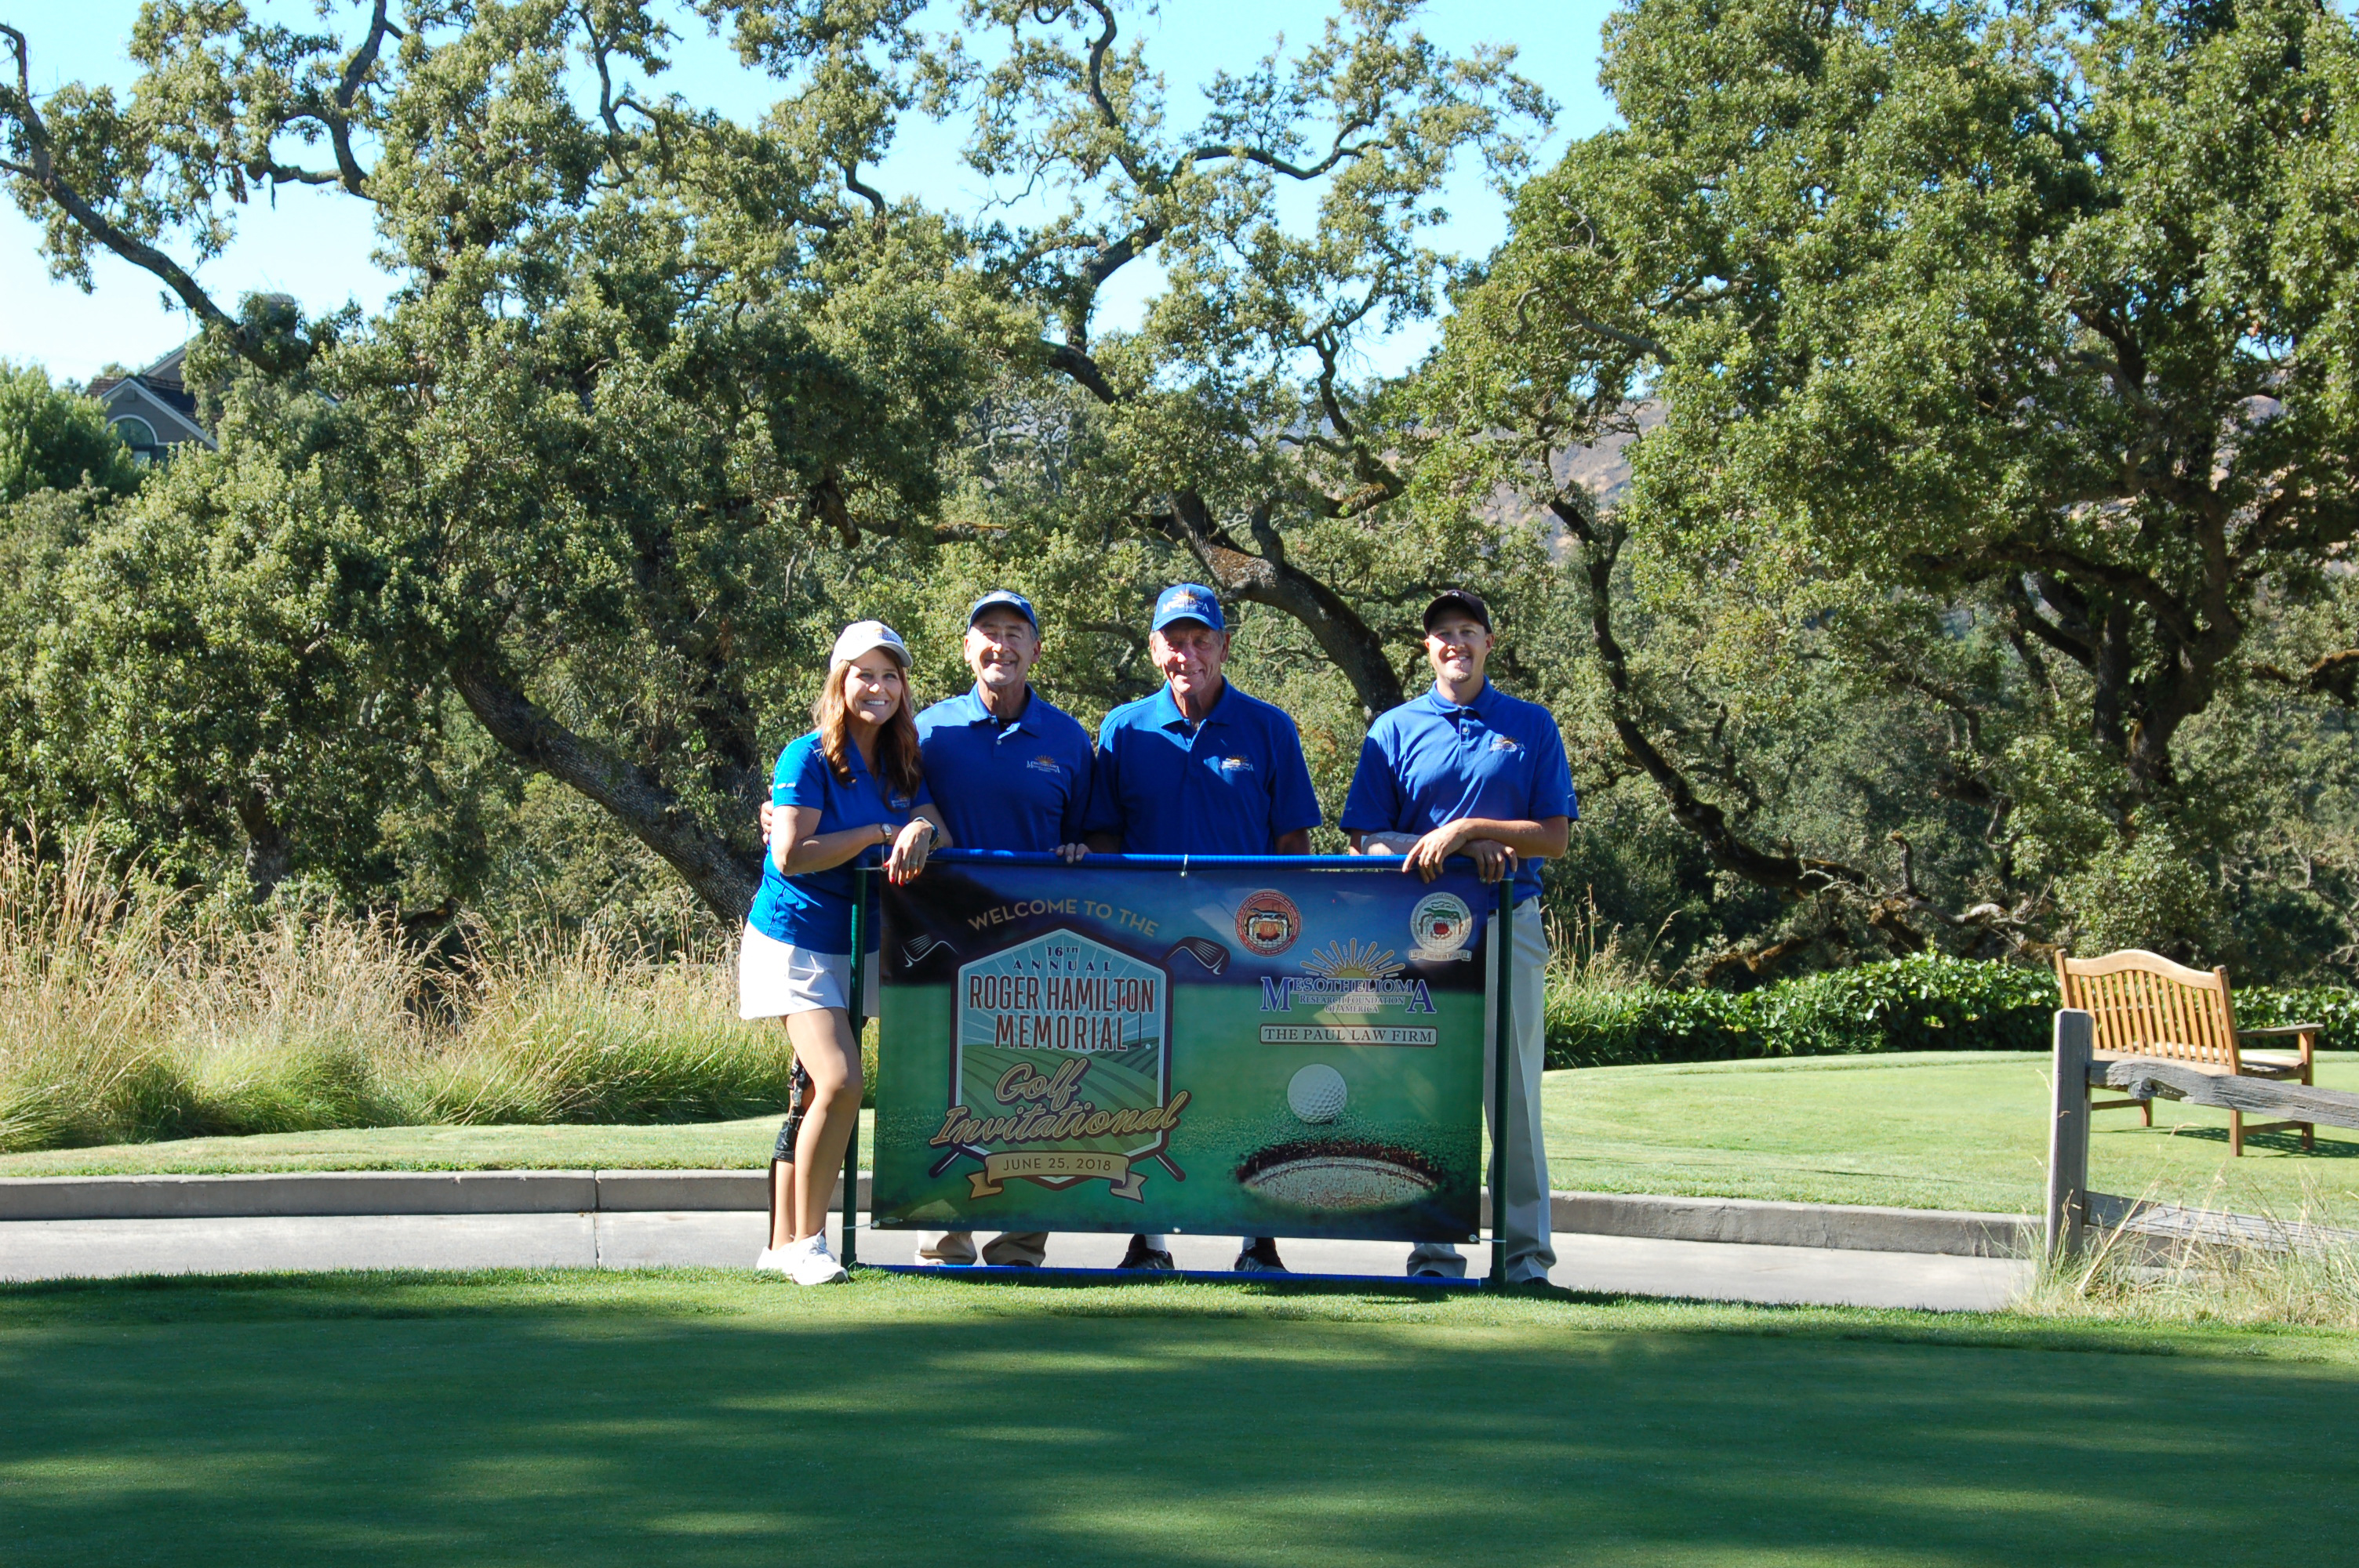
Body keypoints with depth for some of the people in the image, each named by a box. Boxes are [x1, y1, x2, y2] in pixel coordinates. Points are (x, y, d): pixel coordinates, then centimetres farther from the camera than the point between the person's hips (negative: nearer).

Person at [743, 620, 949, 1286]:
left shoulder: (900, 765, 10)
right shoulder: (809, 758, -11)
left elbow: (939, 830, 5)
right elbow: (790, 855, -18)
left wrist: (920, 831, -18)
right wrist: (880, 834, -15)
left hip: (856, 946, 7)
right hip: (795, 941, -7)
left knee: (815, 1093, 7)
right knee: (840, 1082, -20)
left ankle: (783, 1244, 13)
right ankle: (806, 1240, -9)